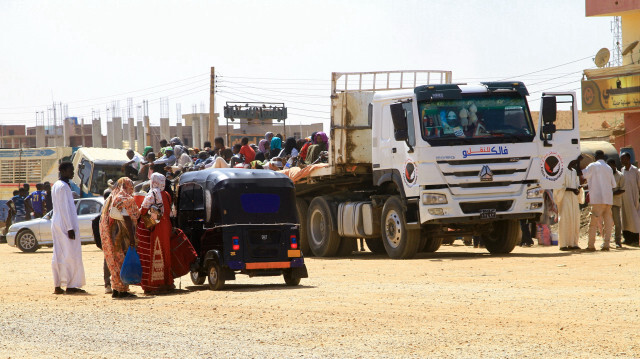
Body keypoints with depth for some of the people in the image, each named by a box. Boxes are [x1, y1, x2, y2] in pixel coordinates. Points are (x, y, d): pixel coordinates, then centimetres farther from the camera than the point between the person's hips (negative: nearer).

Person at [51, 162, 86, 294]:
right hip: (65, 224, -10)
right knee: (71, 255, -6)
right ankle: (71, 285, -6)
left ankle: (58, 286, 9)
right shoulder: (63, 187, -15)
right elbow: (65, 209, -19)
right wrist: (70, 228, -19)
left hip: (56, 224, 10)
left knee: (59, 255, 8)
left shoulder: (56, 185, 16)